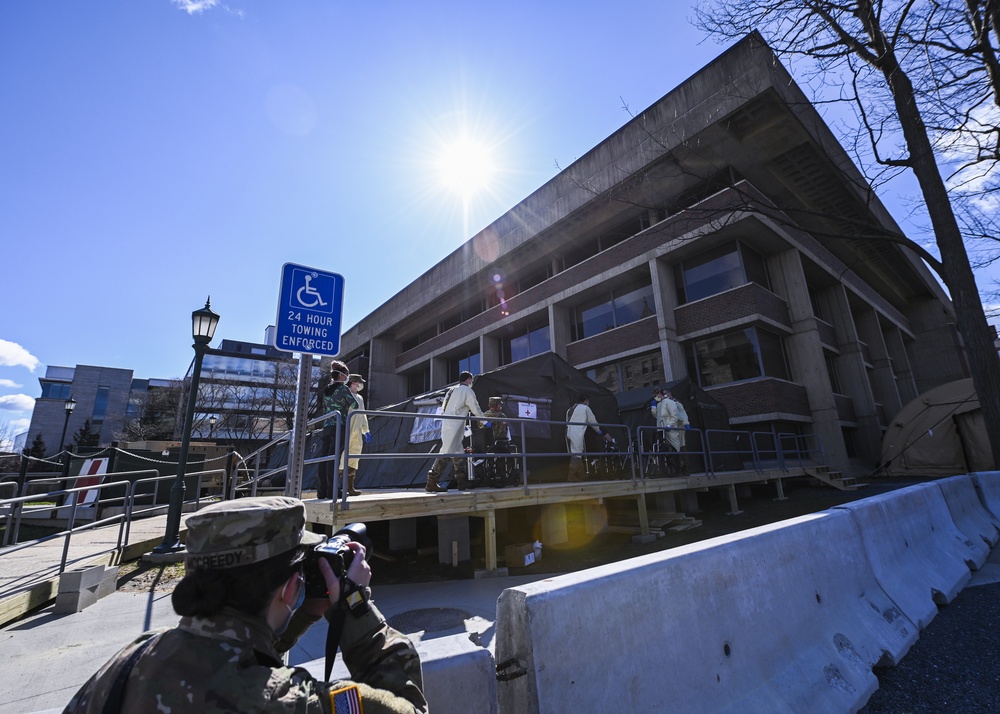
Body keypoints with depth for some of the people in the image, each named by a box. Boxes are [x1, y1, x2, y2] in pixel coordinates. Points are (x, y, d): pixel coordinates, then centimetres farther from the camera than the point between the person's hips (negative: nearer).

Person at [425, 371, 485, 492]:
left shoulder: (452, 390, 22)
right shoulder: (467, 390, -1)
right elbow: (476, 409, 2)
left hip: (446, 424, 9)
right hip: (454, 426, -9)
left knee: (458, 453, 12)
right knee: (446, 453, -10)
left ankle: (462, 481, 17)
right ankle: (431, 483, -11)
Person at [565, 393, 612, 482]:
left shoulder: (570, 409, 27)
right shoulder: (585, 408, 8)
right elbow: (593, 422, 14)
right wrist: (604, 433, 27)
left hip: (569, 434, 7)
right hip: (577, 435, -7)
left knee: (576, 457, 10)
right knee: (576, 457, -11)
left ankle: (580, 480, 12)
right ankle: (572, 480, -17)